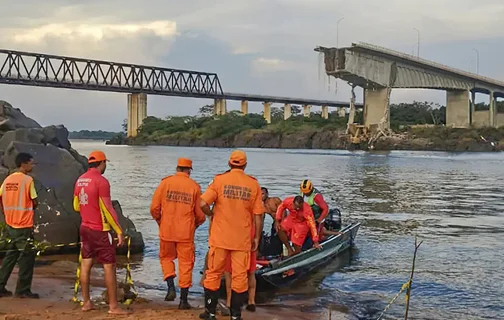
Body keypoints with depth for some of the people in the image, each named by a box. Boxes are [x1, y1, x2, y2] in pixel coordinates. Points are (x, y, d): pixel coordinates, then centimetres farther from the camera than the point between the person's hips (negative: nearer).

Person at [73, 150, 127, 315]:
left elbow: (76, 206, 15)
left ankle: (86, 302, 18)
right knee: (109, 266, -2)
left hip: (85, 228, 8)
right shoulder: (101, 181, -17)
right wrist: (119, 231, -14)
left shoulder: (80, 180, 6)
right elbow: (108, 209, -18)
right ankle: (113, 306, 1)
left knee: (86, 264, 12)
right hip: (100, 230, -8)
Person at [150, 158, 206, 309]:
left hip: (167, 230, 0)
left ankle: (171, 287, 4)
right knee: (185, 263, 8)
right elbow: (200, 214, 0)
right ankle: (183, 300, 9)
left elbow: (154, 207, -2)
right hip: (186, 232, 0)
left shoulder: (165, 182, -2)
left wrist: (159, 221, 17)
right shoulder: (194, 187, -2)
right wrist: (195, 224, 21)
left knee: (166, 258, 21)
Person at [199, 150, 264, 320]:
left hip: (220, 237, 0)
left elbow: (203, 204, -14)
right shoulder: (253, 184, -1)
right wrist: (257, 238, 8)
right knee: (239, 276, 8)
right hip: (242, 239, 1)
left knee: (214, 274, 12)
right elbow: (258, 215, -1)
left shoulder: (219, 180, -5)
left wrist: (211, 214, 7)